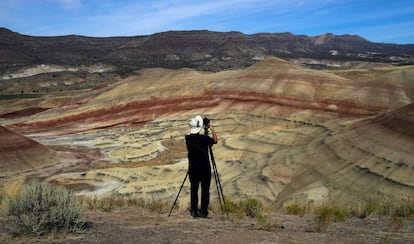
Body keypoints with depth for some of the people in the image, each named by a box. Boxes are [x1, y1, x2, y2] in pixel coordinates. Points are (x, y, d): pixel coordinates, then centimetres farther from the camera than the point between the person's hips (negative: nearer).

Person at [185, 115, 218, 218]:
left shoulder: (188, 138, -3)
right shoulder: (204, 138, -13)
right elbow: (215, 140, 4)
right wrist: (212, 129, 14)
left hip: (193, 168, 4)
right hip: (205, 168, -3)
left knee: (193, 190, 10)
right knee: (205, 190, 5)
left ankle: (194, 211, 13)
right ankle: (203, 212, 7)